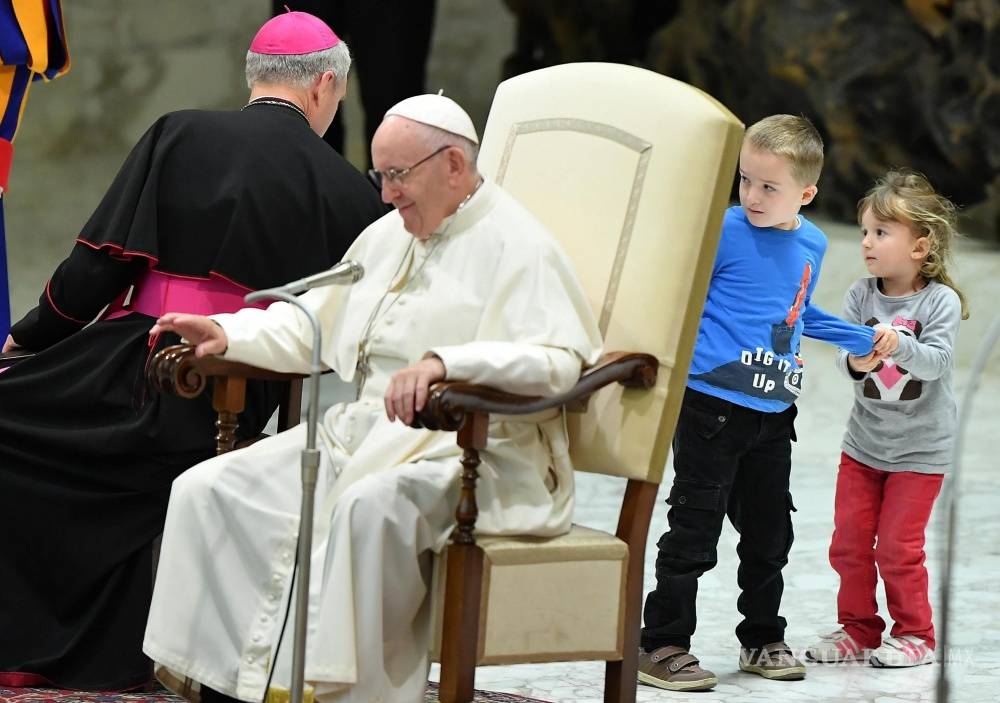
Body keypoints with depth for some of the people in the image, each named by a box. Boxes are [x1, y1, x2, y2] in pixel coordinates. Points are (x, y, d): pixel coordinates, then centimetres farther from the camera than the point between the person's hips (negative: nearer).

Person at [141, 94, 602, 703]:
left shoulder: (515, 247, -7)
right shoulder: (391, 236, 20)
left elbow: (559, 360, -23)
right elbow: (310, 325, 27)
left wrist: (446, 363, -36)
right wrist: (229, 334, 8)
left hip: (475, 451, -8)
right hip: (364, 434, 8)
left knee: (368, 506, -40)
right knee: (207, 491, -7)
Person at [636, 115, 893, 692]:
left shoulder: (813, 244, 8)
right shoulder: (724, 232, -11)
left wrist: (864, 339, 29)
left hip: (773, 411, 6)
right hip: (712, 401, -6)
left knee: (769, 532, 13)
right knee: (696, 528, -5)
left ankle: (763, 639, 28)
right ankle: (663, 645, 3)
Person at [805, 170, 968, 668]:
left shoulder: (940, 301, -14)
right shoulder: (861, 295, -4)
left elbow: (937, 362, -25)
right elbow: (843, 354, -12)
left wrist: (901, 346, -43)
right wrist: (857, 361, -35)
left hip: (920, 448, -4)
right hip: (864, 441, 4)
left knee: (898, 546, -3)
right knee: (849, 542, 7)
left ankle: (914, 634, 14)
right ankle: (857, 630, 22)